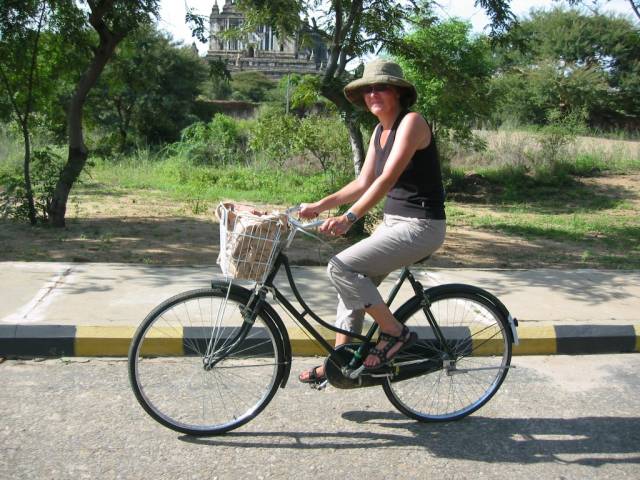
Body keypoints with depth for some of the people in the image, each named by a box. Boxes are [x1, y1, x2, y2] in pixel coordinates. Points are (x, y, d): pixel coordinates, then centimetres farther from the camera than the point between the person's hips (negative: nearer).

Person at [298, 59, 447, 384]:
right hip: (393, 222, 9)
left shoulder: (411, 122, -14)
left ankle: (395, 333, -5)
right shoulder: (380, 130, 12)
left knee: (341, 268, -18)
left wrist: (349, 217, -36)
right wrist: (320, 205, 2)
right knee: (354, 282, 8)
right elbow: (363, 183, 11)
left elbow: (388, 178, -26)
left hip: (420, 227, -9)